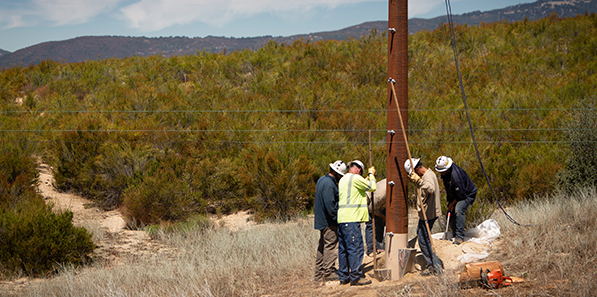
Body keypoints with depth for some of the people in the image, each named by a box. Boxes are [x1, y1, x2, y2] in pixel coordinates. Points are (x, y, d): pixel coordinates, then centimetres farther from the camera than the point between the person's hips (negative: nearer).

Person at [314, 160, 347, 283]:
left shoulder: (322, 180, 14)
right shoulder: (329, 184, -19)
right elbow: (330, 204, -24)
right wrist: (337, 217, -15)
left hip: (321, 220, 10)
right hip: (329, 222, -10)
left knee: (322, 247, 13)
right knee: (331, 246, -5)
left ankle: (319, 274, 17)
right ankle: (329, 273, -3)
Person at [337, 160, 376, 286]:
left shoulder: (343, 179, 20)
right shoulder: (355, 178, -8)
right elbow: (372, 187, 0)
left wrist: (367, 179, 32)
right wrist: (371, 174, 14)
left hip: (341, 219, 9)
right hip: (351, 219, -9)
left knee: (343, 249, 11)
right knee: (356, 248, -6)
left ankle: (343, 277, 15)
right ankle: (355, 277, -6)